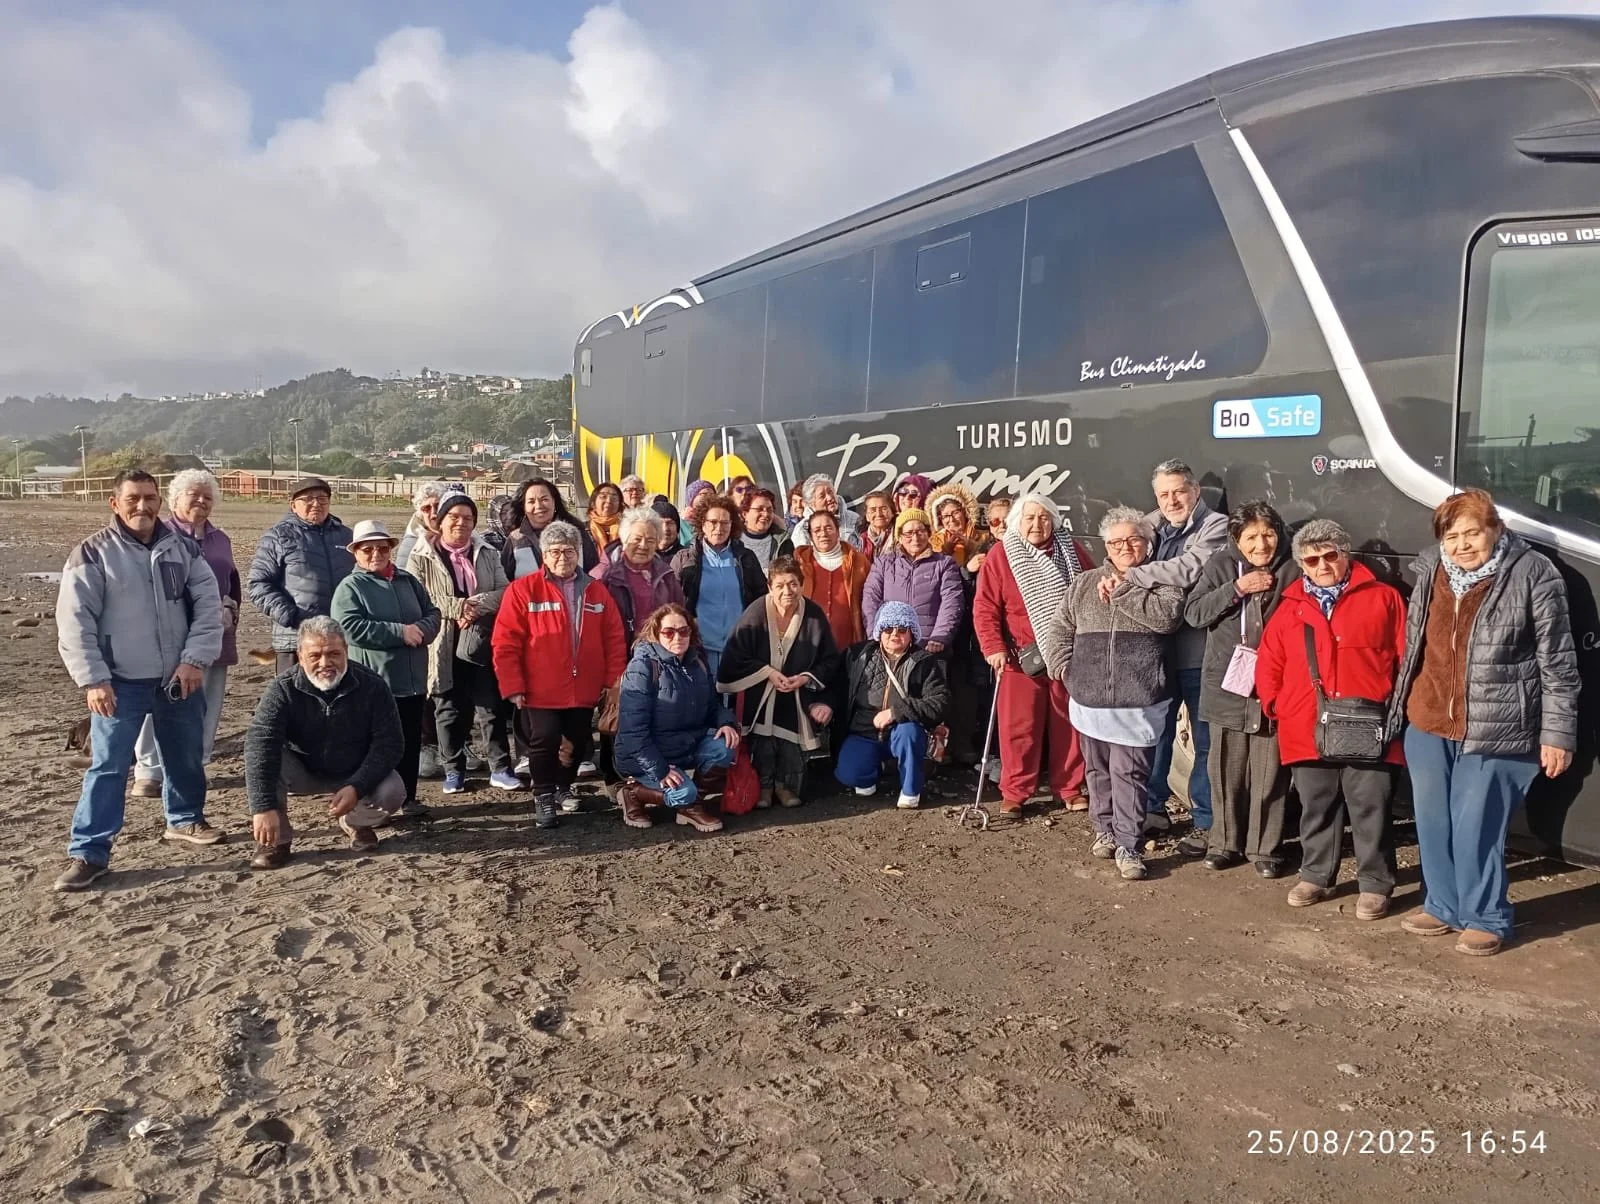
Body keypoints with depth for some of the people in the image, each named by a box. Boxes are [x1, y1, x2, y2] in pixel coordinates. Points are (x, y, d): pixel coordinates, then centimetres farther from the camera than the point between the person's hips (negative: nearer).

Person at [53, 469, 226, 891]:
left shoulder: (183, 548, 3)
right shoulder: (92, 554, -6)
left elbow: (209, 605, 2)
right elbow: (74, 624, -8)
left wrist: (195, 660, -9)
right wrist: (93, 680, -14)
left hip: (180, 678, 4)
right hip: (121, 683, -3)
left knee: (186, 757, 16)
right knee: (108, 766, -3)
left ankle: (186, 819, 37)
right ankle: (88, 852, 4)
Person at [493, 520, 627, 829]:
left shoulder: (596, 591, 6)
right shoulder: (523, 589, -6)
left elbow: (615, 639, 7)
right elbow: (505, 643, -8)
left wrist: (613, 681, 1)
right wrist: (513, 686, -12)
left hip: (584, 690, 4)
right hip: (542, 690, -4)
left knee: (579, 742, 13)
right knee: (545, 741, -3)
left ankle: (563, 787, 37)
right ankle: (544, 797, 18)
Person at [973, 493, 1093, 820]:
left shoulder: (1072, 551, 6)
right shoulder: (1000, 556, -4)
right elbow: (985, 607, -7)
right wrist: (993, 646, -17)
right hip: (1022, 656, -3)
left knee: (1069, 724, 9)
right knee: (1019, 727, -1)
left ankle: (1069, 788, 22)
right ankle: (1014, 792, 9)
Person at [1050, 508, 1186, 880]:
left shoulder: (1162, 581, 2)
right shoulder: (1084, 584, 12)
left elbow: (1167, 616, -17)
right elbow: (1061, 629, 14)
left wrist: (1121, 591, -13)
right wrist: (1062, 666, 0)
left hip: (1137, 702, -4)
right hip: (1089, 699, 4)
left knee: (1129, 774, -3)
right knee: (1098, 770, 15)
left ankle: (1128, 846, 4)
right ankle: (1105, 830, 31)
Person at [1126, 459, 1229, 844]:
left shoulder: (1216, 526, -8)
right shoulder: (1158, 529, 12)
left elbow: (1188, 569, -22)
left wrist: (1125, 577, -24)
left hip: (1198, 655, -6)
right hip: (1158, 650, 6)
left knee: (1205, 740, 5)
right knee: (1156, 733, 16)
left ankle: (1205, 821, 16)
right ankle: (1153, 808, 31)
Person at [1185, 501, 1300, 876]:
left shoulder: (1291, 570, -3)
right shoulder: (1221, 565, 2)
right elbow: (1194, 613, -5)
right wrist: (1236, 589, -13)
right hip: (1227, 683, 2)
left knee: (1269, 772, 3)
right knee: (1226, 770, 10)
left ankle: (1265, 847, 17)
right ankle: (1225, 842, 24)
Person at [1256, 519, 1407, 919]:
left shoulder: (1382, 598, 3)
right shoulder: (1291, 607, 11)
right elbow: (1268, 662, 14)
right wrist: (1273, 703, 5)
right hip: (1307, 730, 3)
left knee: (1370, 810, 3)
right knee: (1317, 810, 14)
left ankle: (1375, 884, 16)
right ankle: (1316, 877, 27)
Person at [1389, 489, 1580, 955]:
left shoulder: (1533, 575, -11)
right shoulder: (1429, 570, 4)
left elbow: (1557, 662, -8)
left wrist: (1557, 731, -9)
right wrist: (1401, 707, 18)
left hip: (1493, 729, -5)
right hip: (1427, 725, 6)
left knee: (1476, 828, 1)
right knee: (1432, 823, 13)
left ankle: (1485, 918, 20)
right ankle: (1442, 907, 30)